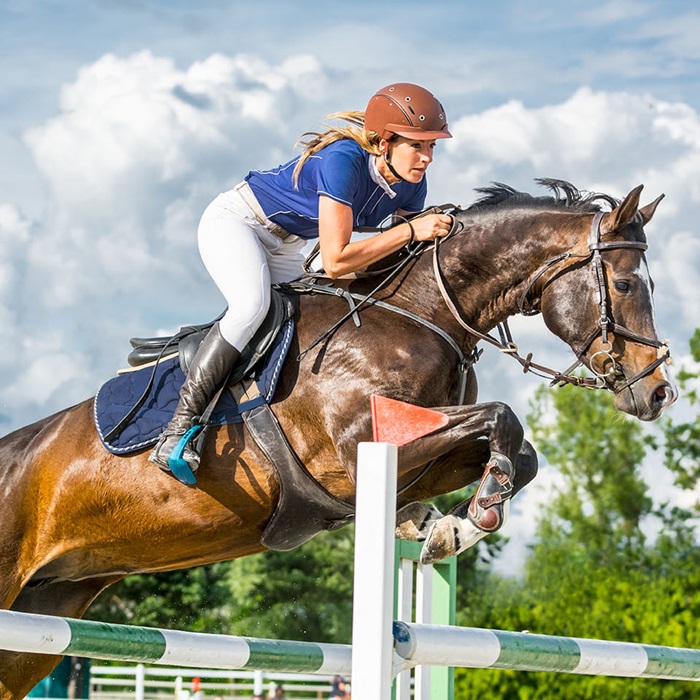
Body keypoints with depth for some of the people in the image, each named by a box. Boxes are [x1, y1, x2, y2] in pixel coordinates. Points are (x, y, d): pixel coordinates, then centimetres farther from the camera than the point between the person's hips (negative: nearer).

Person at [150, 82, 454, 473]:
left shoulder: (412, 184, -12)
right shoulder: (342, 161, -35)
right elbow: (335, 261, -40)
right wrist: (411, 229, -37)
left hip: (286, 247, 9)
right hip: (235, 221, -9)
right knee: (252, 305, -33)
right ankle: (179, 427, -33)